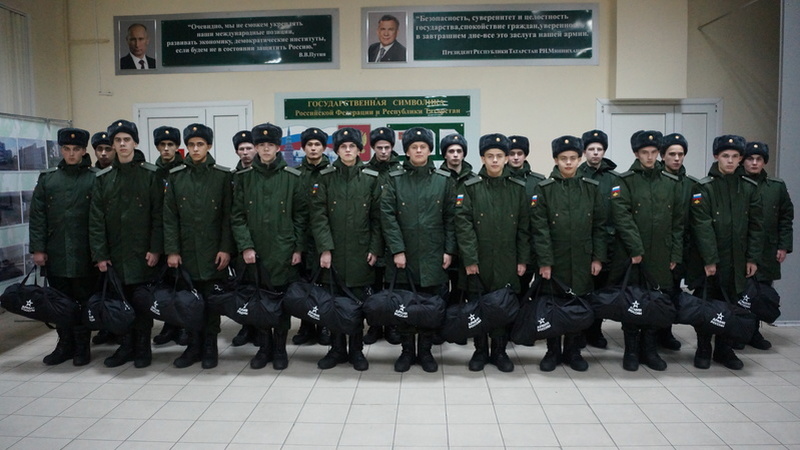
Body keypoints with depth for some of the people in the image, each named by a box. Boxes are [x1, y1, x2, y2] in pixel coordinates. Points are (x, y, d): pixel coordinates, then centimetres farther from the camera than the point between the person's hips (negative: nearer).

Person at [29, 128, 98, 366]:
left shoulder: (96, 178, -2)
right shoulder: (47, 178, 8)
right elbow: (37, 216, 7)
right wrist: (38, 248, 1)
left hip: (84, 256, -3)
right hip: (56, 255, 4)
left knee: (83, 300, 5)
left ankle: (82, 347, 18)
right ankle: (65, 344, 25)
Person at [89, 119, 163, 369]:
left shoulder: (151, 174, -2)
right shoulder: (103, 178, 7)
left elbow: (158, 215, -5)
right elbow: (96, 219, 5)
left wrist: (155, 248, -10)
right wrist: (100, 253, -1)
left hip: (143, 253, -3)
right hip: (114, 253, 3)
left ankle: (142, 348, 16)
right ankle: (125, 346, 21)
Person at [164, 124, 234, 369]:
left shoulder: (223, 175, 0)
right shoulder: (175, 176, 5)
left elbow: (228, 216, -2)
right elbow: (169, 216, 4)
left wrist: (226, 248, -8)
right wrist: (171, 250, -3)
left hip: (213, 252, -2)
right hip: (186, 252, 2)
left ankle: (210, 347, 17)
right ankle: (194, 346, 21)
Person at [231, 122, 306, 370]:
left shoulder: (292, 177, 1)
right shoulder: (243, 177, 4)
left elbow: (300, 216, 1)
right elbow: (237, 216, 2)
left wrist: (298, 248, -3)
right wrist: (245, 246, -8)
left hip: (283, 253, -1)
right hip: (254, 253, 2)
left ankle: (280, 348, 20)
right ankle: (264, 347, 24)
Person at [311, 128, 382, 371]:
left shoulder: (371, 178, 2)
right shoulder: (325, 177, 2)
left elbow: (377, 217, 3)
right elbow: (318, 215, -3)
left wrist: (375, 248, -3)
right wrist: (324, 248, -11)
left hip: (361, 252, 0)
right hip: (333, 252, 0)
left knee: (358, 302, 6)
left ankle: (356, 350, 20)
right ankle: (337, 349, 21)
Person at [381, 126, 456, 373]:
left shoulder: (443, 179, 4)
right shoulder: (395, 179, 1)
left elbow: (451, 217, 4)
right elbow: (387, 215, -4)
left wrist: (449, 250, -2)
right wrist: (397, 249, -10)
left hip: (433, 256, 0)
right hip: (404, 254, 0)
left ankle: (425, 351, 21)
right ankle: (407, 351, 21)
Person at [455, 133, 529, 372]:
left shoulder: (518, 188, 5)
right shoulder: (469, 187, -2)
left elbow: (524, 227, 6)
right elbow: (463, 225, -7)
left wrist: (523, 259, 3)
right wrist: (469, 259, -12)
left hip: (507, 263, 2)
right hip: (478, 262, -1)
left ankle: (500, 351, 24)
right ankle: (480, 351, 23)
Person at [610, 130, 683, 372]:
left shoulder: (671, 182, 9)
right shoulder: (625, 181, -2)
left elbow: (678, 222, 9)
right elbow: (622, 218, -10)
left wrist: (675, 254, 5)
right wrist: (636, 249, -15)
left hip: (660, 256, 3)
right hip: (630, 255, -3)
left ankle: (650, 349, 22)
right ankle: (631, 350, 16)